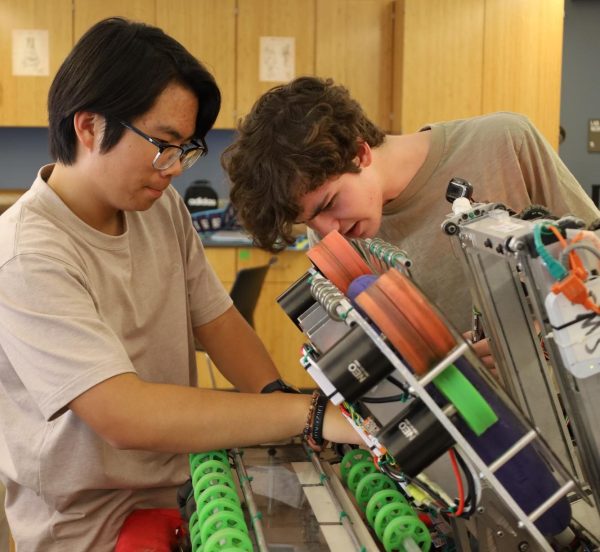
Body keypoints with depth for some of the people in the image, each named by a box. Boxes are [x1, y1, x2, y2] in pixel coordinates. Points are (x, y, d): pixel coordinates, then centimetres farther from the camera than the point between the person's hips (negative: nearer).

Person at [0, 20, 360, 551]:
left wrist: (277, 396, -14)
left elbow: (217, 319, 5)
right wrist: (311, 413, -33)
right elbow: (127, 416, -31)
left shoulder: (163, 207, -1)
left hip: (179, 495, 6)